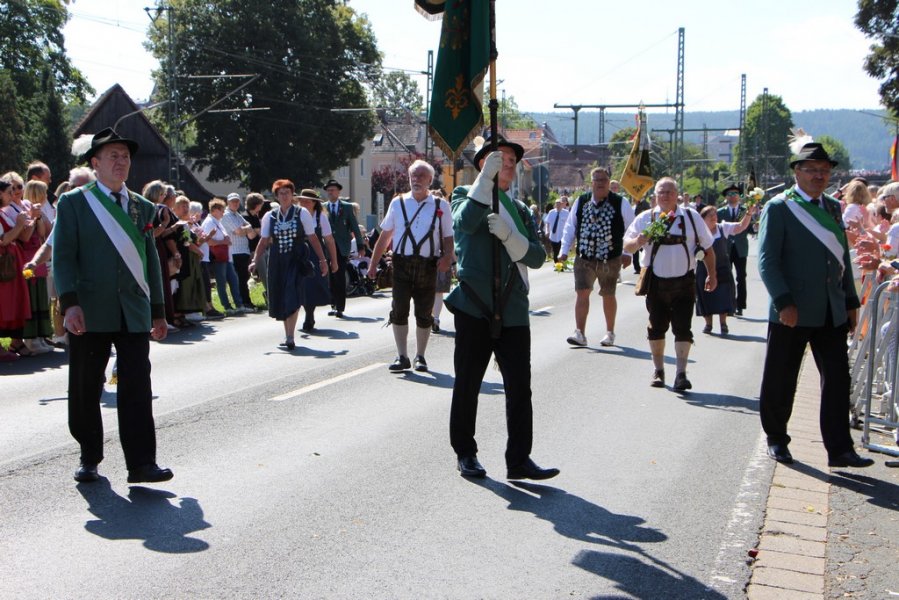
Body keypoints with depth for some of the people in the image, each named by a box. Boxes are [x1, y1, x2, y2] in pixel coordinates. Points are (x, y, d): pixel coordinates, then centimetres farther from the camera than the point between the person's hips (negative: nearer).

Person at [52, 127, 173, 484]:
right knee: (85, 388, 7)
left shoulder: (143, 207, 15)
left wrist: (158, 312, 14)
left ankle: (141, 463, -2)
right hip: (90, 313, -2)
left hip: (134, 313, 2)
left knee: (137, 387, -4)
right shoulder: (74, 203, 4)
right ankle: (89, 457, 22)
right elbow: (63, 256, -4)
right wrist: (70, 302, -16)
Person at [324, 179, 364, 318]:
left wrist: (360, 245, 1)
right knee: (331, 277, 3)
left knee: (340, 278, -5)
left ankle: (340, 307, 0)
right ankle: (334, 305, 15)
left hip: (341, 247, -2)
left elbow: (354, 227, 5)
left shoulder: (347, 207, 5)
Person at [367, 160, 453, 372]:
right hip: (402, 262, 1)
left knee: (424, 314, 6)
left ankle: (420, 357, 20)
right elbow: (385, 235, 11)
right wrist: (373, 263, 8)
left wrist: (447, 257, -11)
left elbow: (448, 237, 8)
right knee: (399, 311, -2)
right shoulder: (398, 203, 10)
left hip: (428, 265, 0)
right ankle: (402, 357, 8)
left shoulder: (441, 206, 7)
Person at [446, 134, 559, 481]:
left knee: (520, 388, -1)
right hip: (474, 308, -4)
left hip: (513, 310, 4)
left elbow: (537, 256, 5)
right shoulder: (467, 195, 6)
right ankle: (465, 453, 21)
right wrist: (486, 178, -25)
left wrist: (508, 235, -11)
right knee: (467, 386, 7)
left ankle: (519, 459, 4)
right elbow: (465, 222, -20)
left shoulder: (518, 209, 19)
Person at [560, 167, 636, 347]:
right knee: (582, 292, -8)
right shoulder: (581, 202, 3)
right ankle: (580, 334, -7)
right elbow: (570, 227, 9)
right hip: (584, 258, 1)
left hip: (610, 260, -1)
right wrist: (564, 250, 4)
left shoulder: (620, 203, -5)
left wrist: (627, 253, -2)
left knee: (608, 296, 11)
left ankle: (610, 333, 26)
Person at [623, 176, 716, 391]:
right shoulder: (645, 218, 5)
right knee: (656, 328, 7)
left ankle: (681, 373, -3)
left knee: (682, 329, -5)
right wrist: (638, 241, -21)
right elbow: (627, 245, 1)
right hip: (656, 283, 1)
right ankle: (658, 370, 21)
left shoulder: (691, 217, 6)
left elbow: (707, 247, 13)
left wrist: (711, 275, 11)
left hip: (684, 282, -1)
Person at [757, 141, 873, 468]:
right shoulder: (778, 208, -5)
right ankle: (776, 439, 23)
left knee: (837, 379, 1)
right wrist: (784, 302, -18)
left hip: (832, 312, 5)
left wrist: (851, 301, 13)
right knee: (780, 381, 5)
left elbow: (842, 257, 18)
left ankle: (839, 449, 6)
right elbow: (767, 260, -11)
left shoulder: (832, 208, 14)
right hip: (792, 312, -5)